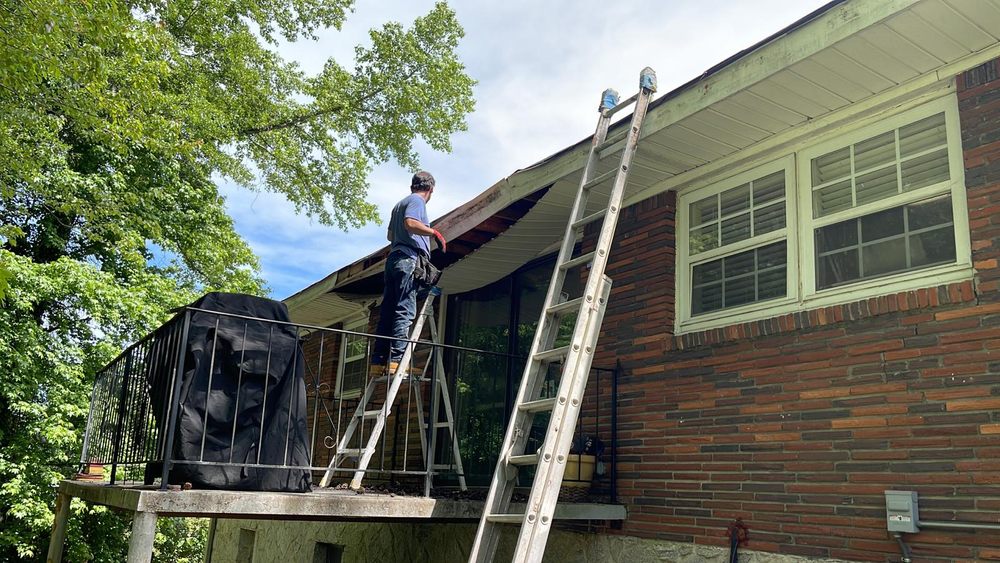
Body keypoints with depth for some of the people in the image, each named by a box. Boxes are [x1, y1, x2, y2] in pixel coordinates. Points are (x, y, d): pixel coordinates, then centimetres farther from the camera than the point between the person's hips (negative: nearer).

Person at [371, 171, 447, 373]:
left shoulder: (400, 204, 27)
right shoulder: (417, 201, 0)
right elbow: (410, 223, -19)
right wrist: (434, 232, -10)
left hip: (393, 258, 9)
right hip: (409, 258, -9)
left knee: (387, 312, 3)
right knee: (405, 311, -15)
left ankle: (379, 361, -1)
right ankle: (397, 358, -23)